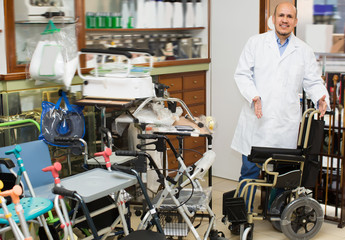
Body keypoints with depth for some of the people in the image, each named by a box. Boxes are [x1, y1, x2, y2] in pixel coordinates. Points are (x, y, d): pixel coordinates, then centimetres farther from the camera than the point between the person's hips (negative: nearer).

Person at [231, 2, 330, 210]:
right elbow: (242, 74, 2)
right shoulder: (256, 43, 7)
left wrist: (321, 99, -11)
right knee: (250, 168, 2)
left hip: (286, 123, 1)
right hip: (257, 120, -1)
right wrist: (254, 96, -15)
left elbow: (313, 82, 11)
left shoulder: (304, 51, 11)